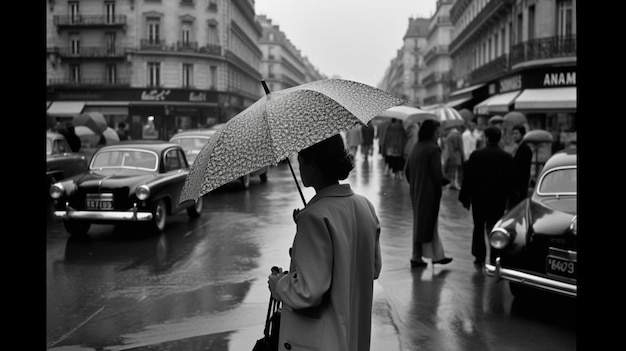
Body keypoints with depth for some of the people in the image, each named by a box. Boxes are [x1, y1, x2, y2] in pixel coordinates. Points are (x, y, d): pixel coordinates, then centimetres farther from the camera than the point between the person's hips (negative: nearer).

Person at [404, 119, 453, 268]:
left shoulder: (415, 147, 6)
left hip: (415, 190, 8)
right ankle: (416, 257, 10)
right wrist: (444, 181, 1)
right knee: (426, 222, 3)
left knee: (429, 222, 14)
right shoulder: (433, 149, -17)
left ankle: (437, 255, 21)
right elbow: (437, 173, -19)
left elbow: (407, 170, 10)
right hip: (429, 192, -8)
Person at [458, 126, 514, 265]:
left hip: (479, 198, 0)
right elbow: (510, 180, 0)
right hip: (498, 199, 1)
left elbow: (468, 178, -7)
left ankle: (479, 256, 16)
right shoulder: (507, 157, -4)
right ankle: (495, 258, 4)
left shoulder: (476, 155, -8)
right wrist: (509, 198, 9)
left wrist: (465, 198, 0)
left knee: (478, 227, 14)